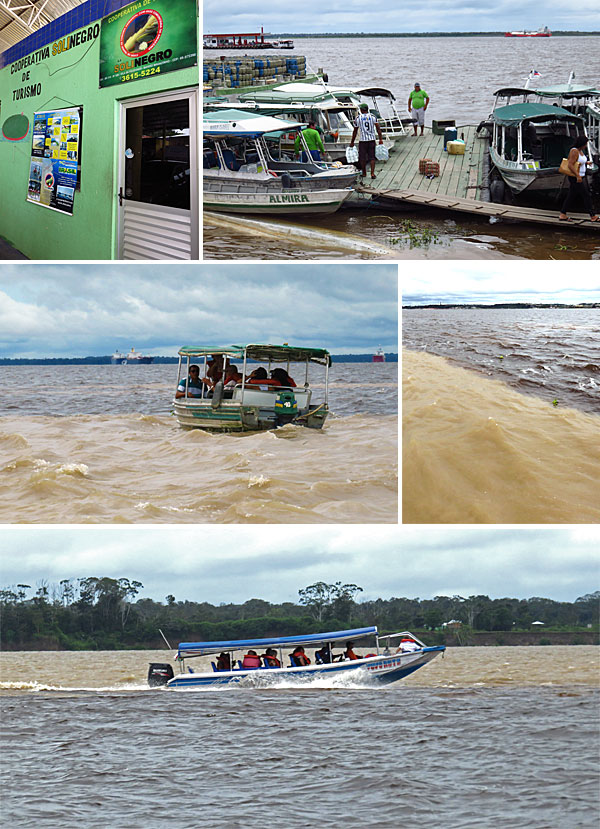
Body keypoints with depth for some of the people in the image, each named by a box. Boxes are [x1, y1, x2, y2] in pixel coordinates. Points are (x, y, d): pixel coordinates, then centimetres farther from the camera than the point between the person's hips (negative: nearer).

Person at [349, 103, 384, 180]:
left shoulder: (358, 118, -1)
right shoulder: (373, 117, 3)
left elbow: (355, 131, 4)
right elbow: (378, 128, -3)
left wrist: (352, 142, 12)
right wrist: (381, 139, -1)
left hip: (362, 140, -2)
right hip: (372, 139, 2)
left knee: (362, 158, 10)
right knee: (372, 157, 5)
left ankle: (364, 173, 20)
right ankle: (372, 173, -5)